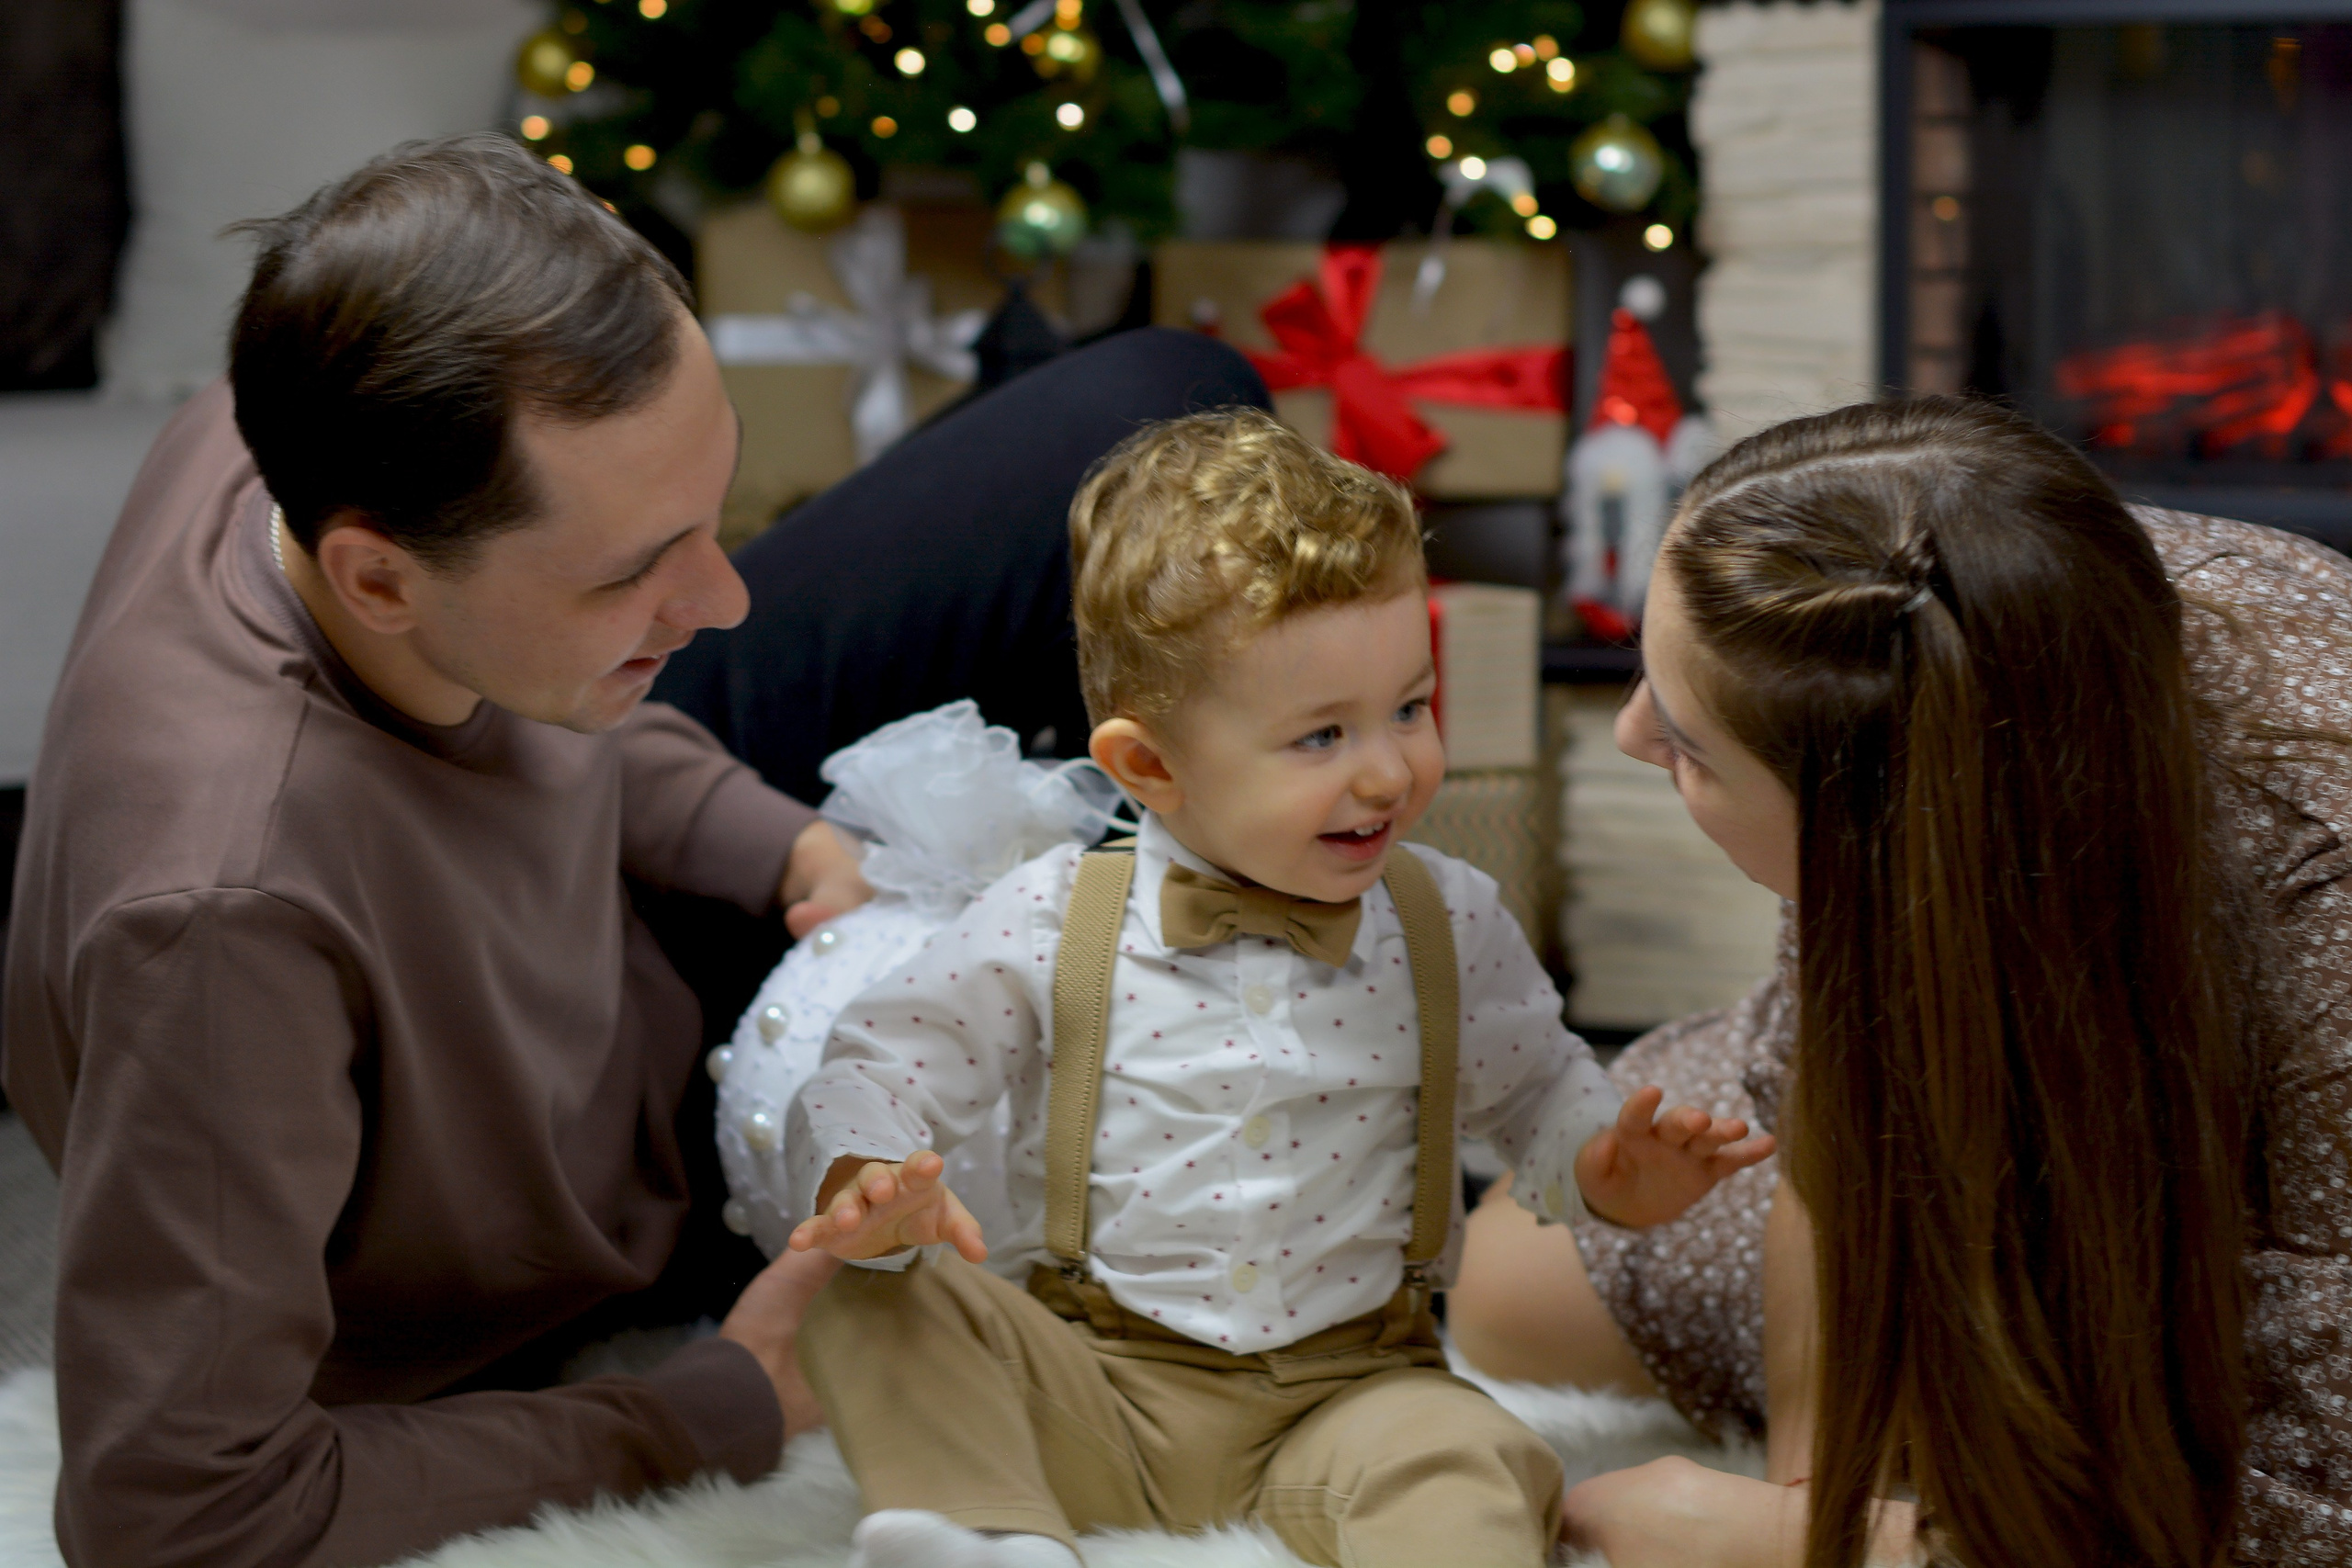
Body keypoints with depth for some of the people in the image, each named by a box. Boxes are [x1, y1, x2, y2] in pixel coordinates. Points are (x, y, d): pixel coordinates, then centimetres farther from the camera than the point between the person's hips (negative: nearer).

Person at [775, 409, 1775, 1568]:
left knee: (1459, 1465, -30)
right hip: (1091, 1387, 0)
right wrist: (867, 1189, -25)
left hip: (1342, 1394, 0)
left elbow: (1532, 1084, 17)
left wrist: (1609, 1174, -4)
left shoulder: (1450, 927, 1)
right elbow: (876, 1073, -3)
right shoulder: (1054, 925, -7)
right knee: (880, 1306, -21)